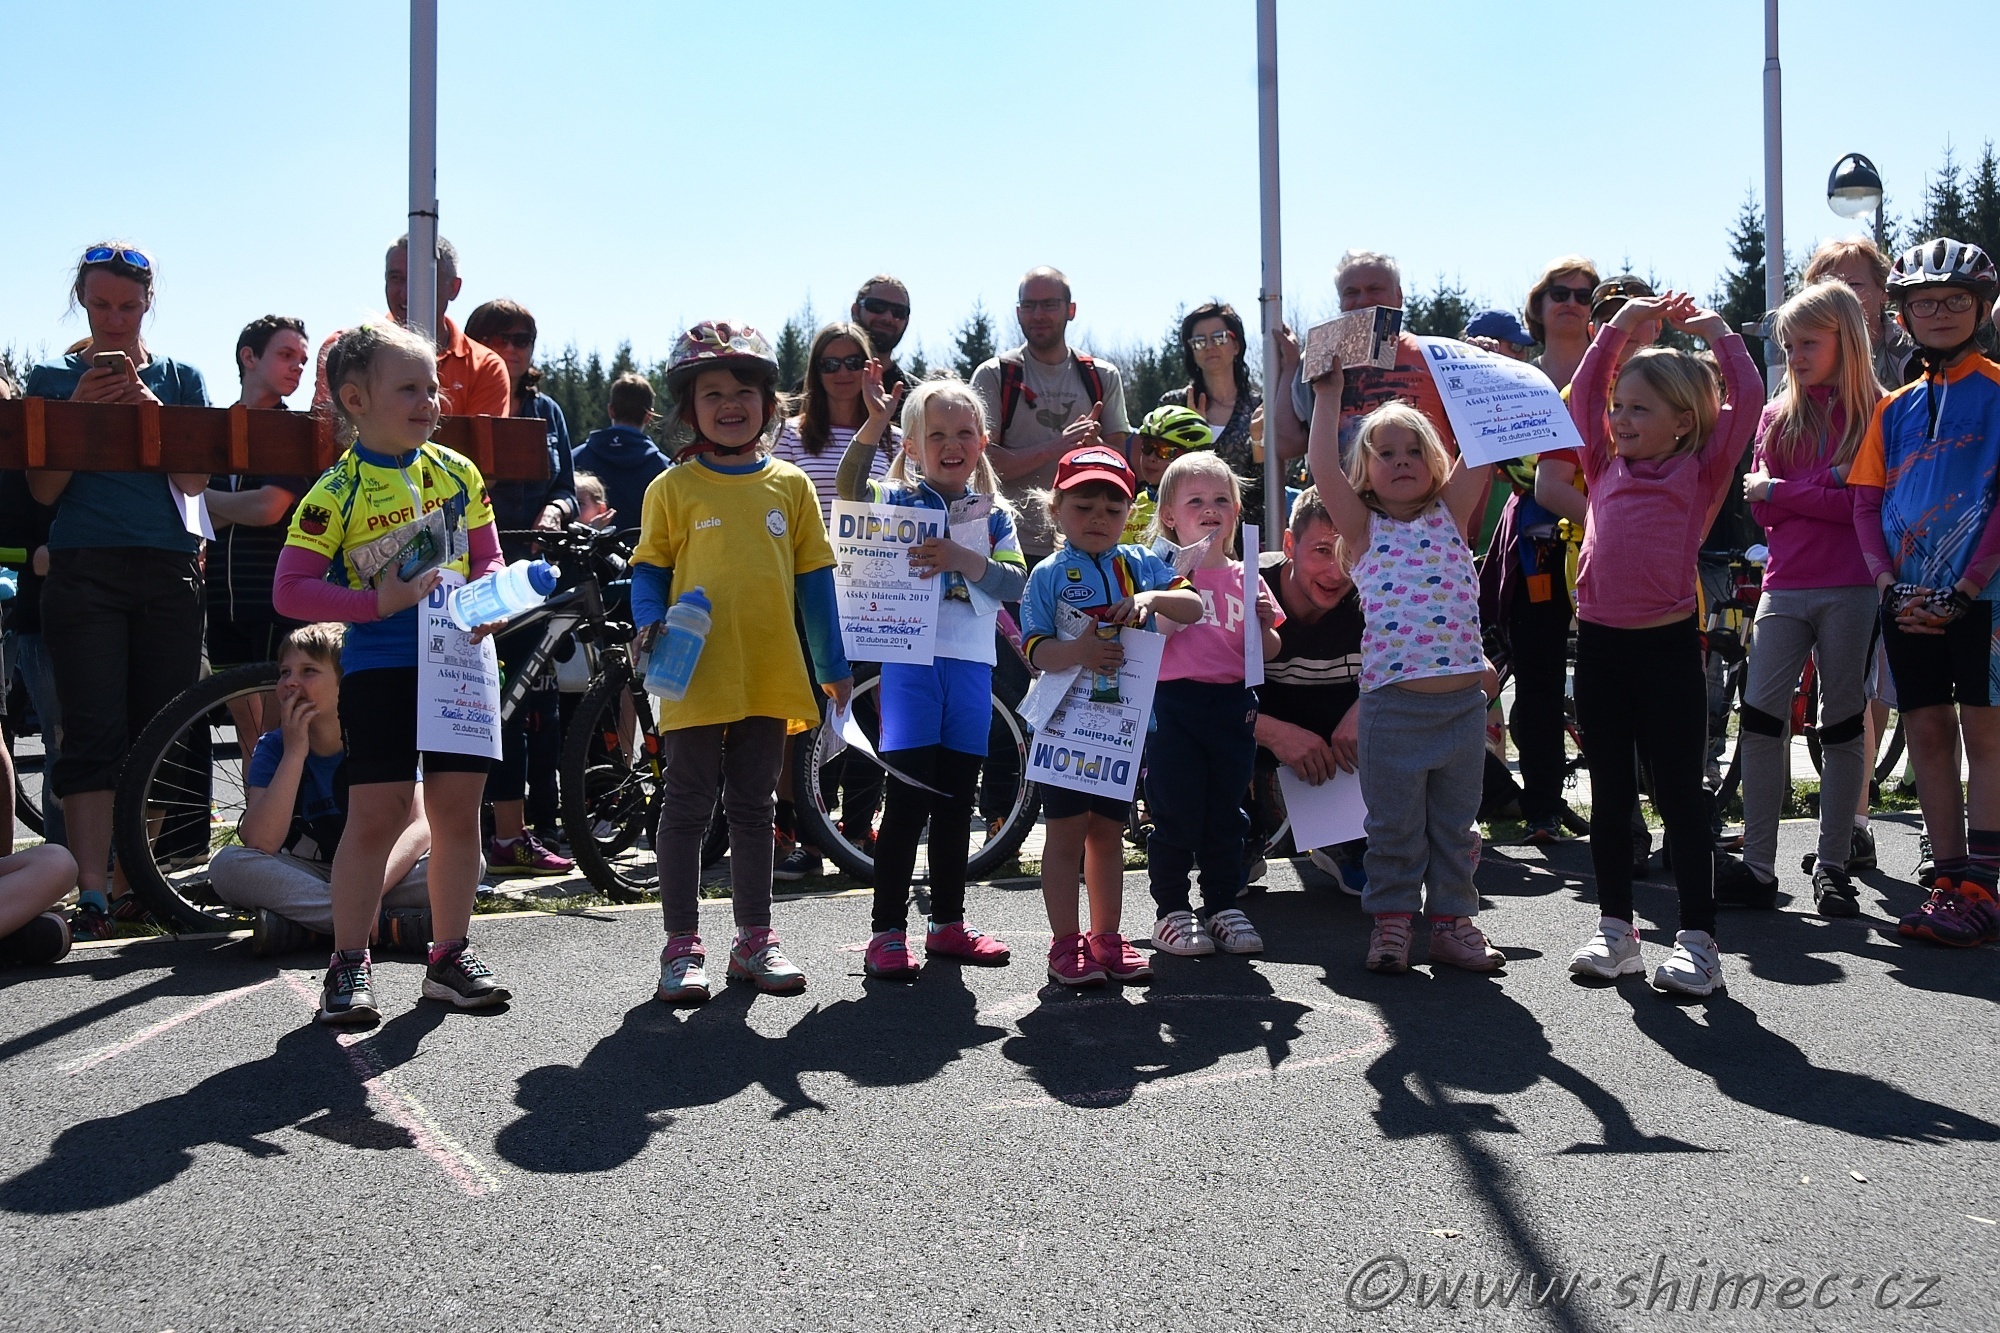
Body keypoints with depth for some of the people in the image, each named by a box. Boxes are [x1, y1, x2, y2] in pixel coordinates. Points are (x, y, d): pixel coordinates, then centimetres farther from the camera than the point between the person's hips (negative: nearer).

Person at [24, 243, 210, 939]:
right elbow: (43, 489, 4)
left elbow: (196, 479, 2)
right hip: (83, 569, -1)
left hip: (168, 569, 2)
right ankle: (90, 895, -11)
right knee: (94, 736, -9)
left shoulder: (180, 377, 13)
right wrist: (78, 410, -7)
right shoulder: (54, 378, 11)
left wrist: (151, 409, -11)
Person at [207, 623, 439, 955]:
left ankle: (302, 929, -27)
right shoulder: (273, 748, -5)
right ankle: (391, 925, -31)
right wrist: (295, 753, -23)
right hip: (304, 877, 2)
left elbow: (422, 825, -21)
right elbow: (260, 844, -20)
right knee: (226, 864, -27)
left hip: (386, 876, -1)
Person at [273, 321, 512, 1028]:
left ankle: (449, 956, 19)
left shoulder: (457, 472, 5)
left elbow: (487, 556, 12)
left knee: (458, 810, 7)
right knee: (378, 813, -3)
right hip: (379, 667, -4)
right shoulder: (338, 490, -7)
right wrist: (381, 600, -19)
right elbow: (290, 591, -11)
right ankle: (349, 962, 12)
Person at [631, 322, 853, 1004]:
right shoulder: (672, 488, -1)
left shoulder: (790, 485, 6)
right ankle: (682, 945, 15)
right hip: (696, 679, -2)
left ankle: (755, 938, 23)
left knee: (754, 808, 13)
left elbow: (813, 579, 9)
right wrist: (652, 627, -17)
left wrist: (835, 668, 8)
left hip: (770, 679, 3)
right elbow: (648, 570, 3)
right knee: (687, 809, 5)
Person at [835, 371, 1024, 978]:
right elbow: (850, 490, -20)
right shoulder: (898, 499, 1)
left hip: (971, 664, 4)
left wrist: (962, 558, -19)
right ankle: (888, 930, 2)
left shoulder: (994, 513, 10)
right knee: (908, 798, -6)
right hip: (911, 658, -4)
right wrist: (872, 425, -31)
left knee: (956, 801, 12)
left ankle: (948, 922, 24)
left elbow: (1016, 582, -3)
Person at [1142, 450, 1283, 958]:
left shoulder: (1245, 578, 11)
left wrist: (1264, 624, -6)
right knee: (1175, 813, 1)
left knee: (1226, 815, 11)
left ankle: (1223, 905, 23)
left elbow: (1267, 652, 14)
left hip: (1233, 704, 4)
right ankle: (1171, 909, 13)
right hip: (1175, 703, -4)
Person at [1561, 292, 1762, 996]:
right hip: (1599, 643, 4)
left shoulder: (1701, 468, 2)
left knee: (1680, 794, 1)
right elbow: (1583, 390, 14)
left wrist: (1717, 330, 6)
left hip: (1667, 645, -4)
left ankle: (1697, 938, 9)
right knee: (1610, 792, 11)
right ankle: (1616, 927, 21)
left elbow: (1747, 397, -4)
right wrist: (1623, 322, 10)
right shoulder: (1607, 464, 13)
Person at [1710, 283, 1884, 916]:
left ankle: (1833, 867, 12)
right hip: (1784, 585, 3)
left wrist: (1786, 491, -10)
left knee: (1842, 726, 4)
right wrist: (1828, 484, -10)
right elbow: (1763, 508, 4)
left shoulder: (1877, 414, 2)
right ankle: (1756, 867, 2)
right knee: (1760, 720, -4)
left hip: (1850, 590, -3)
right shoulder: (1779, 415, 13)